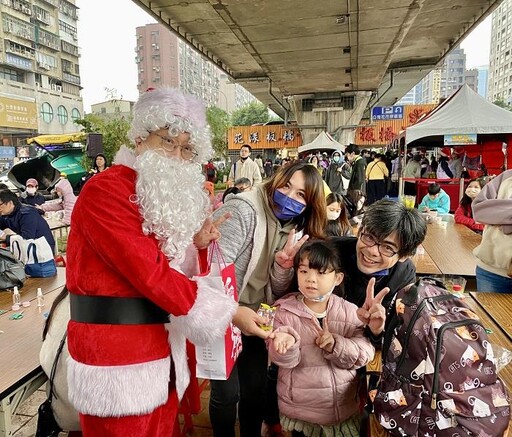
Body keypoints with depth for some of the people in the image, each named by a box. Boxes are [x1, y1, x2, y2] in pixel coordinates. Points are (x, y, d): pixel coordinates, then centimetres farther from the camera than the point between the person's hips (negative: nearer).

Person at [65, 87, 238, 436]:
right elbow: (151, 275, -25)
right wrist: (230, 312, -21)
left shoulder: (166, 198, 10)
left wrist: (194, 245, -5)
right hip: (118, 361, -8)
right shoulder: (105, 191, -17)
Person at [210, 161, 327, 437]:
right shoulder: (243, 210, -22)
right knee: (227, 392, 3)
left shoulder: (296, 229, 1)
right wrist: (233, 311, -39)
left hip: (252, 319, 6)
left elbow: (276, 293, -1)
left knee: (256, 388, 13)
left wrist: (283, 265, -21)